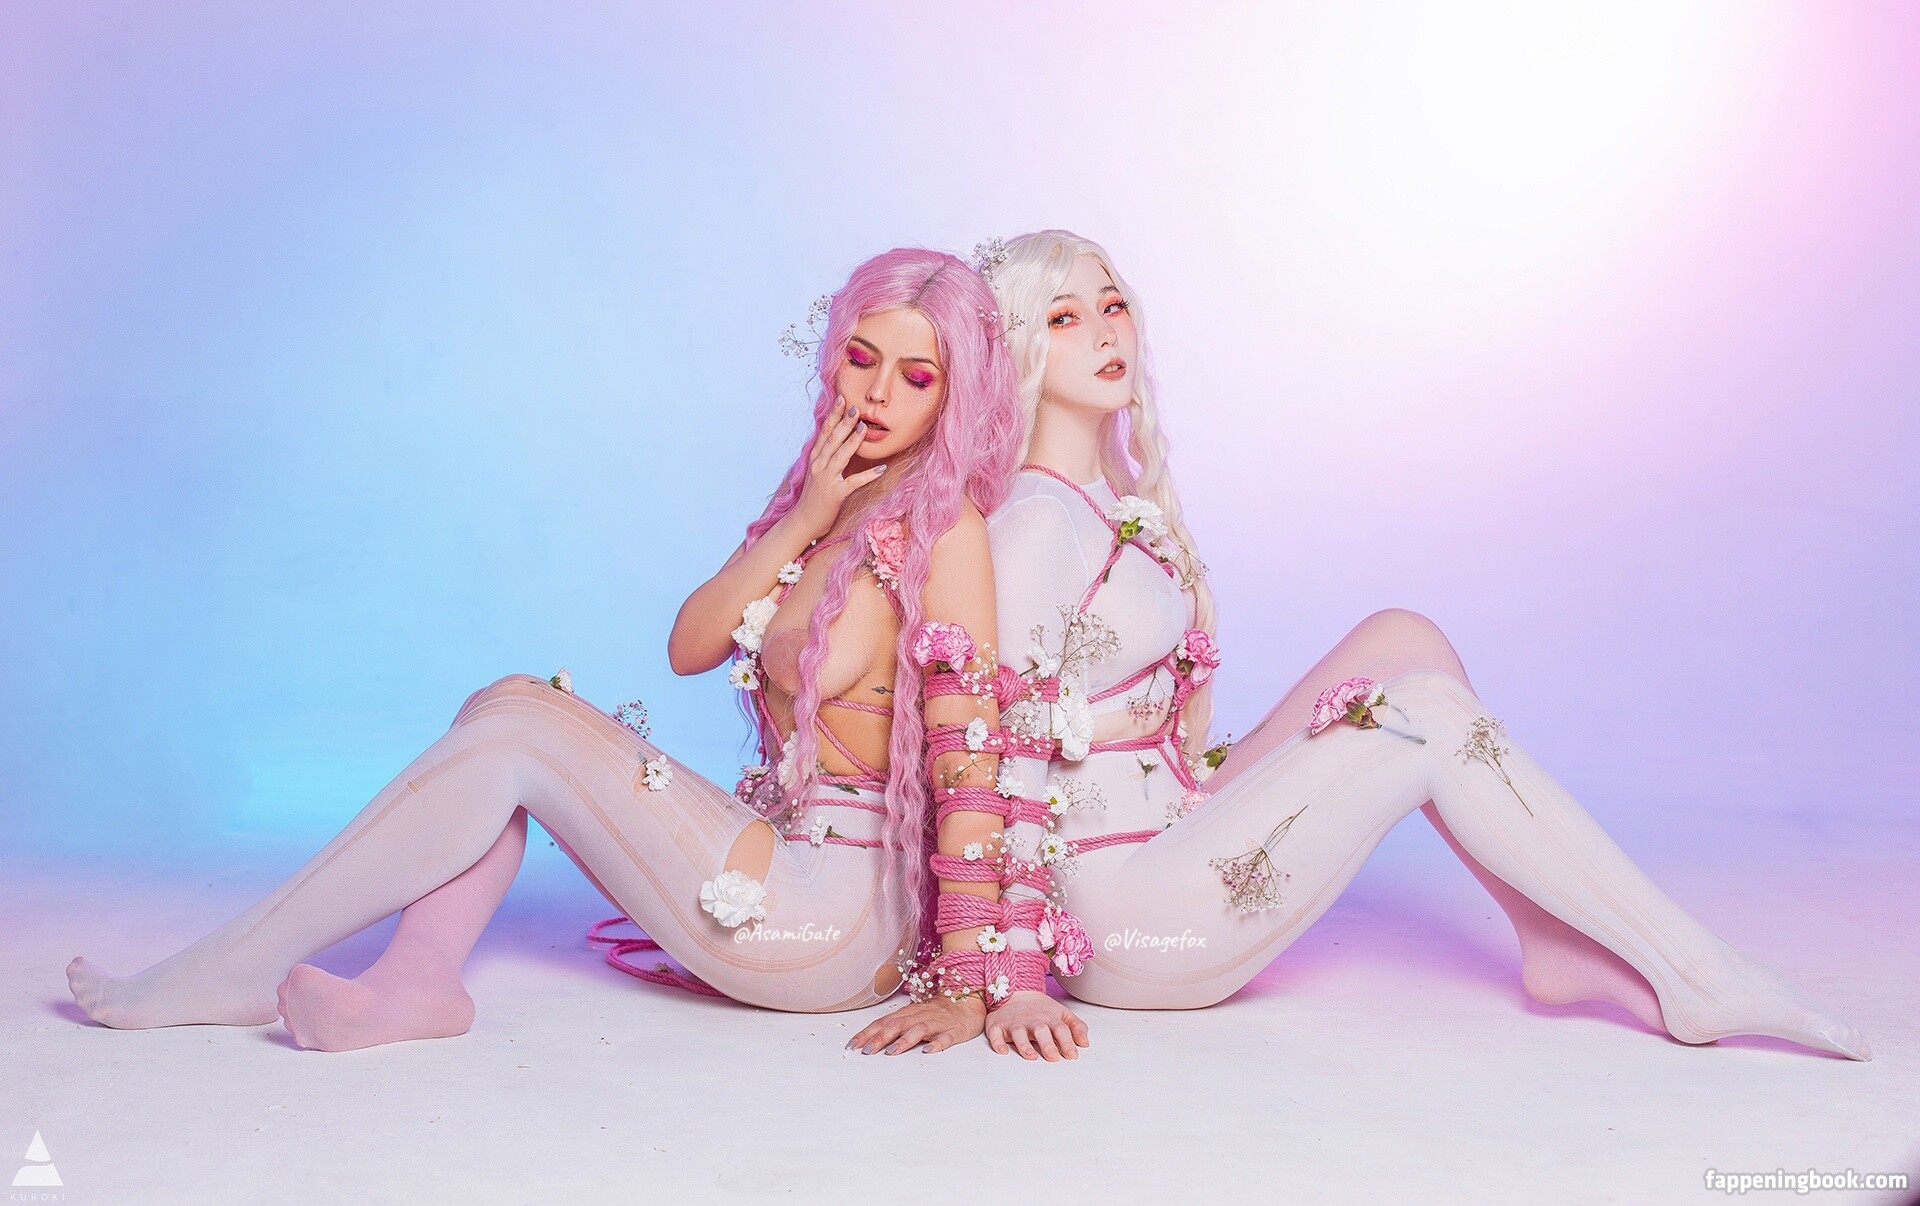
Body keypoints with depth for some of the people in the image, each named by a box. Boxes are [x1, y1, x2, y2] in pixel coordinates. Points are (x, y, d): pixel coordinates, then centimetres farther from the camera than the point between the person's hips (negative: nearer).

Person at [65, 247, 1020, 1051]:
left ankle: (229, 974, -5)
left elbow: (970, 755, -15)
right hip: (775, 846, 7)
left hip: (840, 918, -7)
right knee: (509, 701, 0)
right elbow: (688, 649, 4)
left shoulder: (942, 524, -11)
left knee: (516, 728, -12)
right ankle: (416, 979, -15)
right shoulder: (819, 500, 12)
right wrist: (798, 523, -6)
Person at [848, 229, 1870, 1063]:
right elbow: (1000, 759, -19)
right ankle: (1694, 980, -6)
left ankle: (1562, 943, -1)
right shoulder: (1033, 522, -17)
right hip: (1122, 923, -9)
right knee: (1429, 714, -14)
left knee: (1402, 641, 1)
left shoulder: (1123, 499, 12)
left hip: (1171, 836, 9)